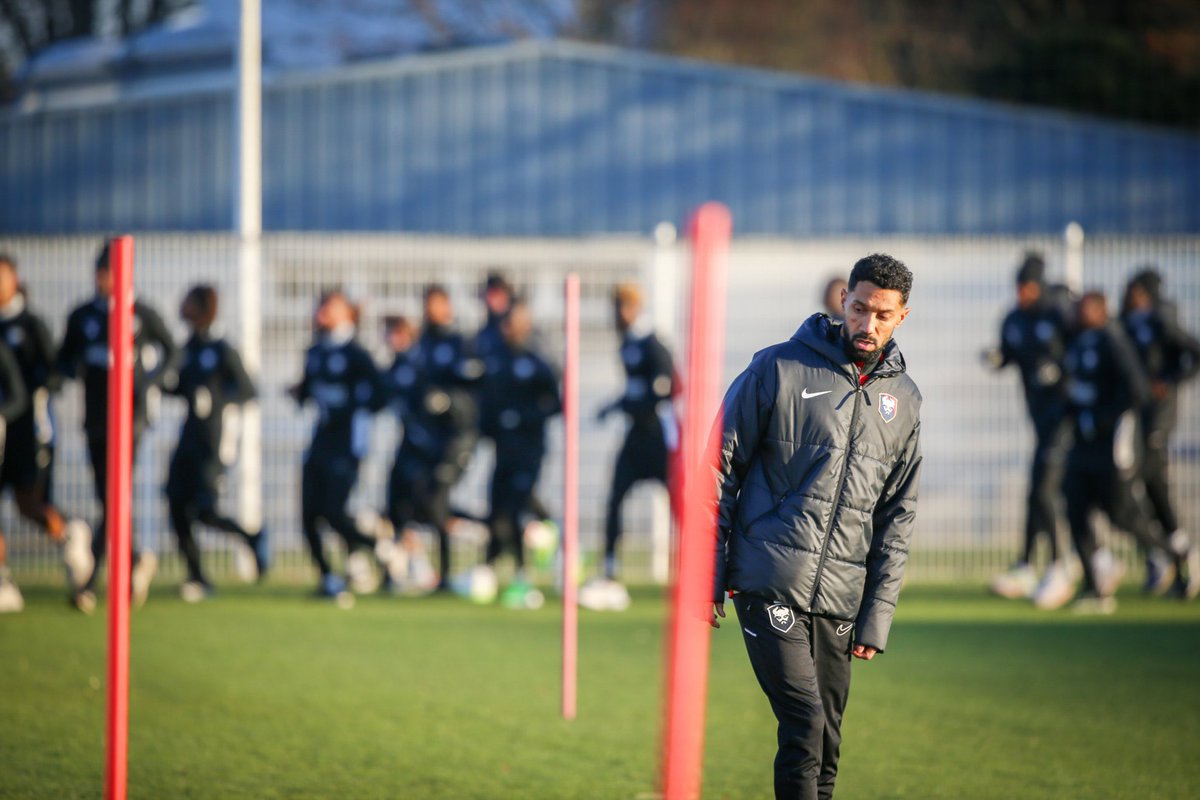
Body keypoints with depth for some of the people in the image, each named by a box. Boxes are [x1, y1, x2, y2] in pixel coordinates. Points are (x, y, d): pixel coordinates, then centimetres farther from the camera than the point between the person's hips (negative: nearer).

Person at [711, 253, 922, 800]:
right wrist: (709, 576, 0)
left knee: (826, 747, 4)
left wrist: (877, 616, 8)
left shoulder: (904, 401, 12)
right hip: (770, 587, -4)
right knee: (805, 726, -17)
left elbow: (898, 515, 15)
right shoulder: (779, 368, 0)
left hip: (840, 602, 4)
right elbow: (721, 468, 3)